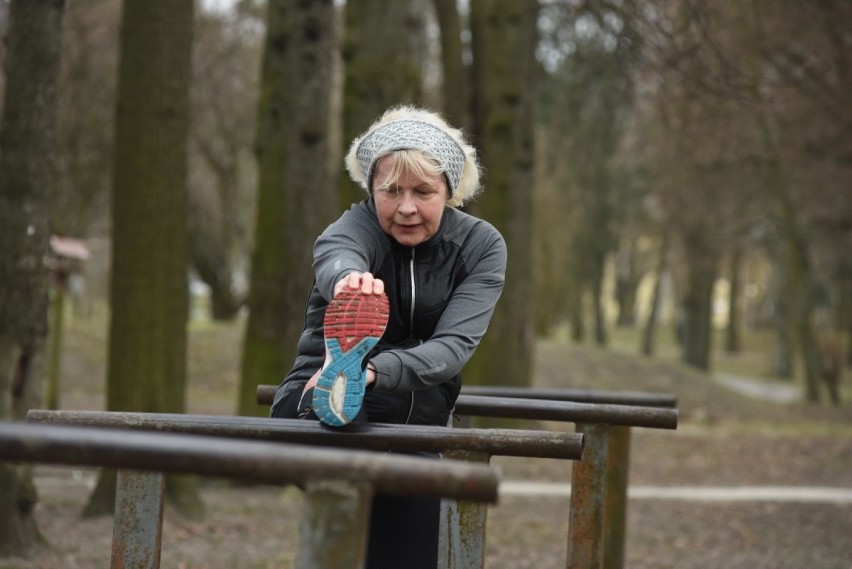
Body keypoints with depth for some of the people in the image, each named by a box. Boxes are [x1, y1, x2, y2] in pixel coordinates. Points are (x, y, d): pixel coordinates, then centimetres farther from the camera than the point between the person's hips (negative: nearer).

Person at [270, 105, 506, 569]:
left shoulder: (480, 246, -8)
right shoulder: (358, 227, -15)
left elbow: (453, 345, -25)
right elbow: (336, 261, -42)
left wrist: (376, 371, -45)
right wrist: (348, 281, -68)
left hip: (413, 429, 4)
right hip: (314, 408, -3)